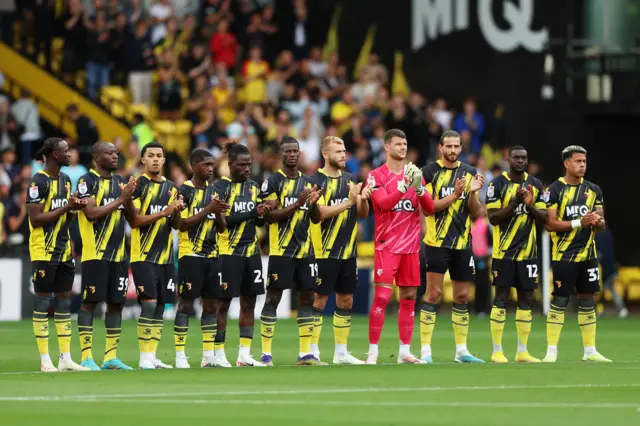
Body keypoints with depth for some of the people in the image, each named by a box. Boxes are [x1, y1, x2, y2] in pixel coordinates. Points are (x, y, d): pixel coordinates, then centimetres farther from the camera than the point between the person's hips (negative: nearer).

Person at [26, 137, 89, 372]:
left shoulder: (65, 179, 12)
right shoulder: (39, 181, -14)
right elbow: (35, 219, -18)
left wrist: (76, 208, -1)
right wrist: (67, 207, -18)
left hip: (64, 250, 8)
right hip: (43, 251, -8)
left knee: (64, 300, 8)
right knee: (43, 300, -3)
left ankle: (66, 358, 12)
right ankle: (45, 360, -2)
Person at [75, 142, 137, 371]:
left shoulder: (120, 182, 14)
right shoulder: (87, 181, -7)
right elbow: (91, 213, -19)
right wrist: (120, 200, -16)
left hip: (118, 253, 7)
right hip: (95, 254, -7)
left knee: (116, 303, 8)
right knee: (90, 301, -4)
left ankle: (111, 356, 14)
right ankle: (86, 357, -3)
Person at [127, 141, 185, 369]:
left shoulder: (171, 188, 13)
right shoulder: (138, 185, -5)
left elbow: (176, 225, 13)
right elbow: (134, 221, -12)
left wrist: (177, 211, -8)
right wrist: (163, 212, -20)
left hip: (165, 255, 6)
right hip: (143, 255, -6)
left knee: (160, 306, 6)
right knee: (149, 304, -13)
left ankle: (152, 355, 12)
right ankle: (144, 357, -8)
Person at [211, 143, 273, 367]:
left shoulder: (254, 187, 12)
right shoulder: (221, 187, -8)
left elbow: (259, 222, 15)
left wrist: (262, 214, -8)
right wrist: (252, 212, -21)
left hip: (251, 251, 6)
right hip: (228, 253, -6)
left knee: (249, 302, 6)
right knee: (223, 302, -1)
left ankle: (244, 354, 11)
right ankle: (218, 354, 4)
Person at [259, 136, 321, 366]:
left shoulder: (307, 182, 13)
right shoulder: (273, 181, -4)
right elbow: (269, 216, -12)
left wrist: (314, 202, -5)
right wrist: (296, 204, -20)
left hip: (305, 250, 6)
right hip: (280, 250, -6)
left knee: (307, 297, 5)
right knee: (273, 298, -3)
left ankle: (306, 353, 10)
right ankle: (265, 353, 0)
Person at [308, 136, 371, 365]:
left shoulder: (350, 179, 11)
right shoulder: (316, 180, -8)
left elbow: (363, 214, 12)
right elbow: (319, 213, -18)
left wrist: (363, 199, -9)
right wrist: (348, 202, -25)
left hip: (348, 250, 6)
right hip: (324, 251, -6)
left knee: (346, 300, 9)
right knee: (319, 300, -3)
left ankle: (341, 352, 16)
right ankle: (313, 352, 2)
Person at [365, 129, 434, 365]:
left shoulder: (413, 173, 11)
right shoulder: (377, 175, -3)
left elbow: (429, 208, 6)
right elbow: (384, 203, -18)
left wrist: (419, 187, -12)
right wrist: (404, 185, -28)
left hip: (411, 245, 5)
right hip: (387, 245, -5)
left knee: (409, 296, 6)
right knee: (382, 296, -10)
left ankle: (405, 351, 11)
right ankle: (372, 351, -7)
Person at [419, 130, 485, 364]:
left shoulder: (469, 173, 10)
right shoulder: (429, 172, -2)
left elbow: (475, 214, 8)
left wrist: (473, 193, -11)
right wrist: (453, 196, -19)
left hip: (463, 243, 5)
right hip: (437, 242, -5)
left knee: (462, 296, 8)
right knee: (433, 294, -8)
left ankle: (461, 350, 16)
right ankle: (425, 351, -6)